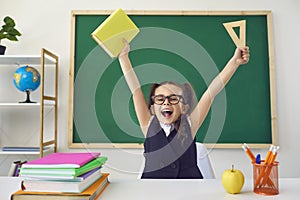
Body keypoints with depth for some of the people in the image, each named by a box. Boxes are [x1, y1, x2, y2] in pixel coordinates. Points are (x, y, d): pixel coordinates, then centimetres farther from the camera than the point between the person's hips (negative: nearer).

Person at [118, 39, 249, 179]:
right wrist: (123, 56, -1)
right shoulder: (149, 125, 1)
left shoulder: (189, 125, 1)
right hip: (152, 175, 0)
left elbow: (211, 92, -2)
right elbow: (135, 89, -1)